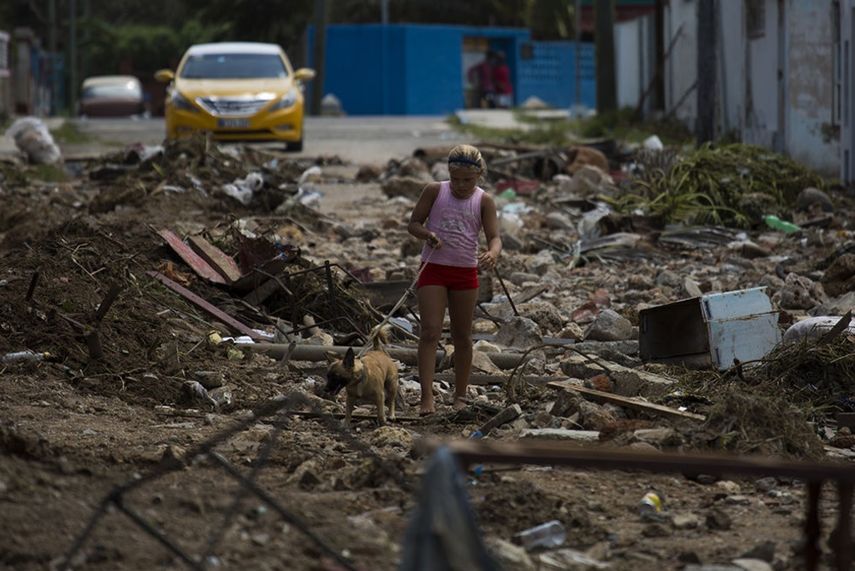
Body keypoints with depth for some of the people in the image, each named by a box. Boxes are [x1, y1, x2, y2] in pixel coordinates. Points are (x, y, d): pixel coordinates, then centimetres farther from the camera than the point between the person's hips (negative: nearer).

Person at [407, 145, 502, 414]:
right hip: (433, 269, -1)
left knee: (462, 335, 9)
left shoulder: (484, 201, -2)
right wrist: (428, 235, -19)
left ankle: (460, 396, 20)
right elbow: (414, 223, 3)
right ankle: (427, 397, -18)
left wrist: (492, 254, -32)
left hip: (465, 273, 1)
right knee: (430, 331, -12)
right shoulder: (434, 191, -2)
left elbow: (494, 237, -9)